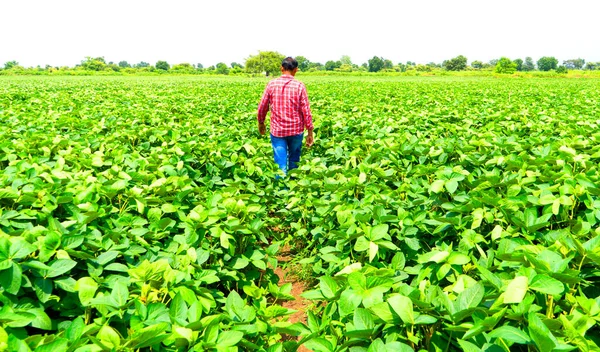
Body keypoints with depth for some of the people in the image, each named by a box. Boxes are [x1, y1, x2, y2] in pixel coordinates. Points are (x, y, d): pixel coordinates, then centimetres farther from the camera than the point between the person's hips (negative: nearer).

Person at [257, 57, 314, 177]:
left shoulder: (272, 84, -3)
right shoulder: (299, 86, -8)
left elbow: (262, 107, 3)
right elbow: (306, 111, -8)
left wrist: (261, 123, 20)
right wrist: (310, 133, -1)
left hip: (277, 130, 0)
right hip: (295, 130, 0)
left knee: (280, 164, 2)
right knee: (294, 161, 20)